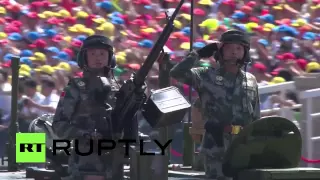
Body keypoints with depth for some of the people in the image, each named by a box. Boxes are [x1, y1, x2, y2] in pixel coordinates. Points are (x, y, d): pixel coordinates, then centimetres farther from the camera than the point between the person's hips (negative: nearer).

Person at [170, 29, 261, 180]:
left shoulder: (250, 80, 15)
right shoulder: (207, 76, 3)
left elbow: (256, 117, 17)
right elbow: (176, 73, -10)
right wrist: (199, 53, -6)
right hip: (216, 143, -4)